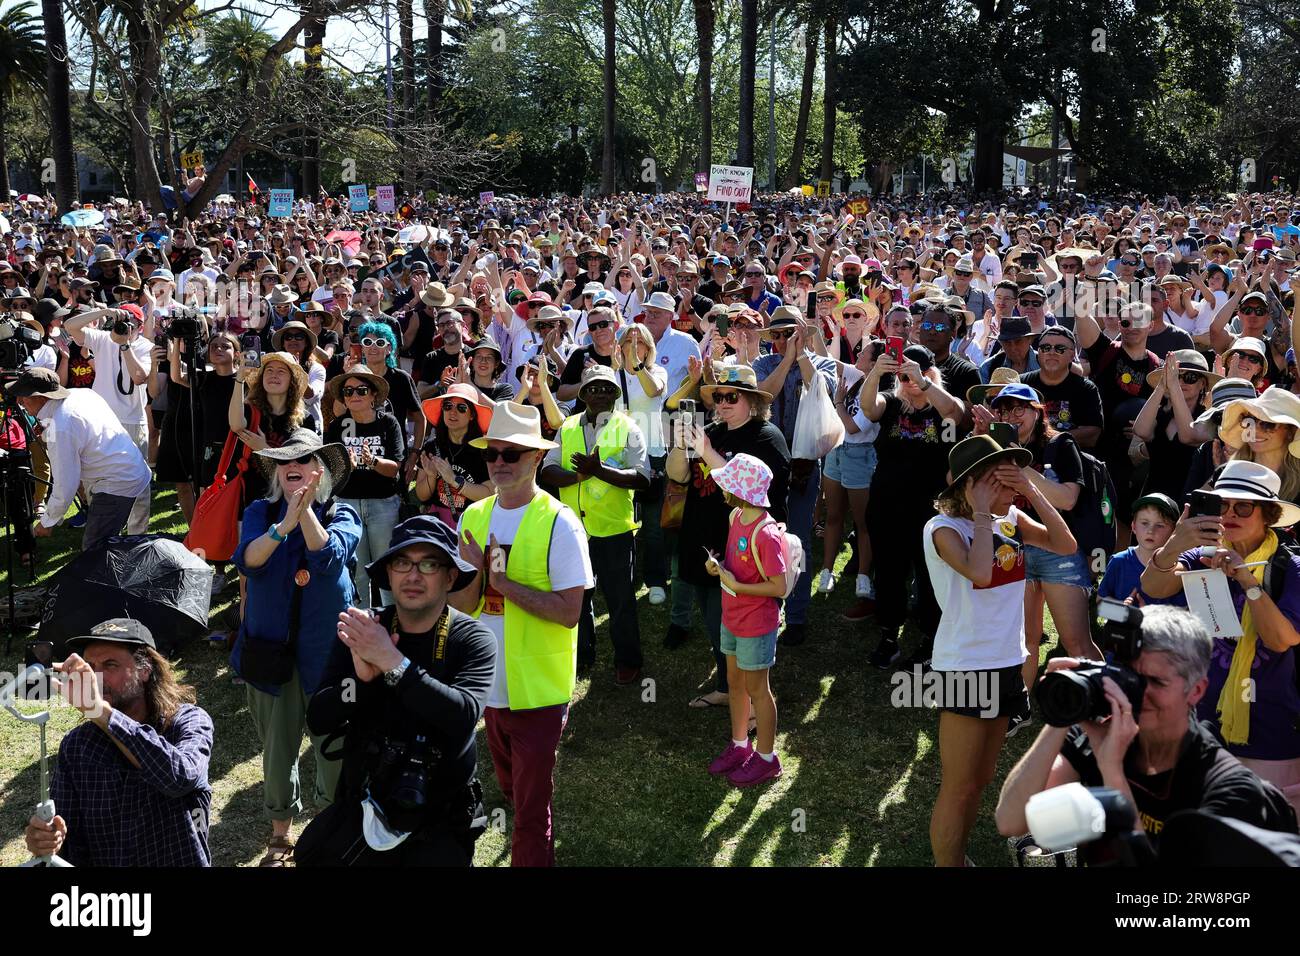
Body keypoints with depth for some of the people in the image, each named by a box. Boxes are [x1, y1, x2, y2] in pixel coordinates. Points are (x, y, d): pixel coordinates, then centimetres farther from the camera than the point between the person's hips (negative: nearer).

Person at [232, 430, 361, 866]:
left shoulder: (341, 515, -1)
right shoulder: (260, 513, 2)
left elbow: (329, 558, -21)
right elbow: (246, 561, -17)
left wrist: (305, 510, -28)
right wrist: (284, 523, -31)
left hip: (327, 650, -1)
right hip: (270, 648, 1)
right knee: (276, 748, 13)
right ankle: (280, 837, 31)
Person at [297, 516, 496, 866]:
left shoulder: (473, 639, -11)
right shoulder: (362, 631, -2)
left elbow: (463, 716, -28)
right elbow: (317, 720, -7)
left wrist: (392, 662, -31)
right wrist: (361, 678, -25)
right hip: (361, 807, 3)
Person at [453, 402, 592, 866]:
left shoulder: (559, 523, -15)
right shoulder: (473, 517, 2)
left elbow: (569, 611, -20)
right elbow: (461, 605, -1)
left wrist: (504, 582, -21)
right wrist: (475, 571, -20)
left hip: (538, 689, -6)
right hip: (488, 684, 6)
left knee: (530, 809, 2)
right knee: (512, 790, 24)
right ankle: (542, 847, 46)